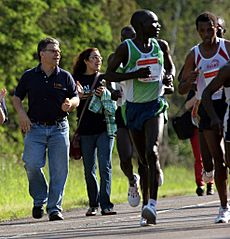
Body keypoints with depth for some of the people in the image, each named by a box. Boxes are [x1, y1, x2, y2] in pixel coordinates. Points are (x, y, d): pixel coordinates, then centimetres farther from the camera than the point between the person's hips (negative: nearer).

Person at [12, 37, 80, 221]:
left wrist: (70, 104, -15)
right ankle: (39, 200, 9)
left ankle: (55, 208, 5)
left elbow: (76, 98, 8)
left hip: (59, 128, 1)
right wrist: (21, 113, -5)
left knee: (58, 170, -3)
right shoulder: (29, 76, 5)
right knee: (32, 165, -14)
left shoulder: (65, 77, 5)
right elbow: (17, 98, 12)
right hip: (35, 129, -1)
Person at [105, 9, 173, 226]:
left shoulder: (160, 46, 7)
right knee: (144, 160, 6)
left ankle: (152, 204, -29)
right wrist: (135, 74, -20)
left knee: (152, 152, -20)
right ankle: (145, 204, 19)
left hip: (155, 105, 0)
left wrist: (168, 78, 4)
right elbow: (109, 75, -7)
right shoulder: (126, 49, -5)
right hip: (134, 108, 0)